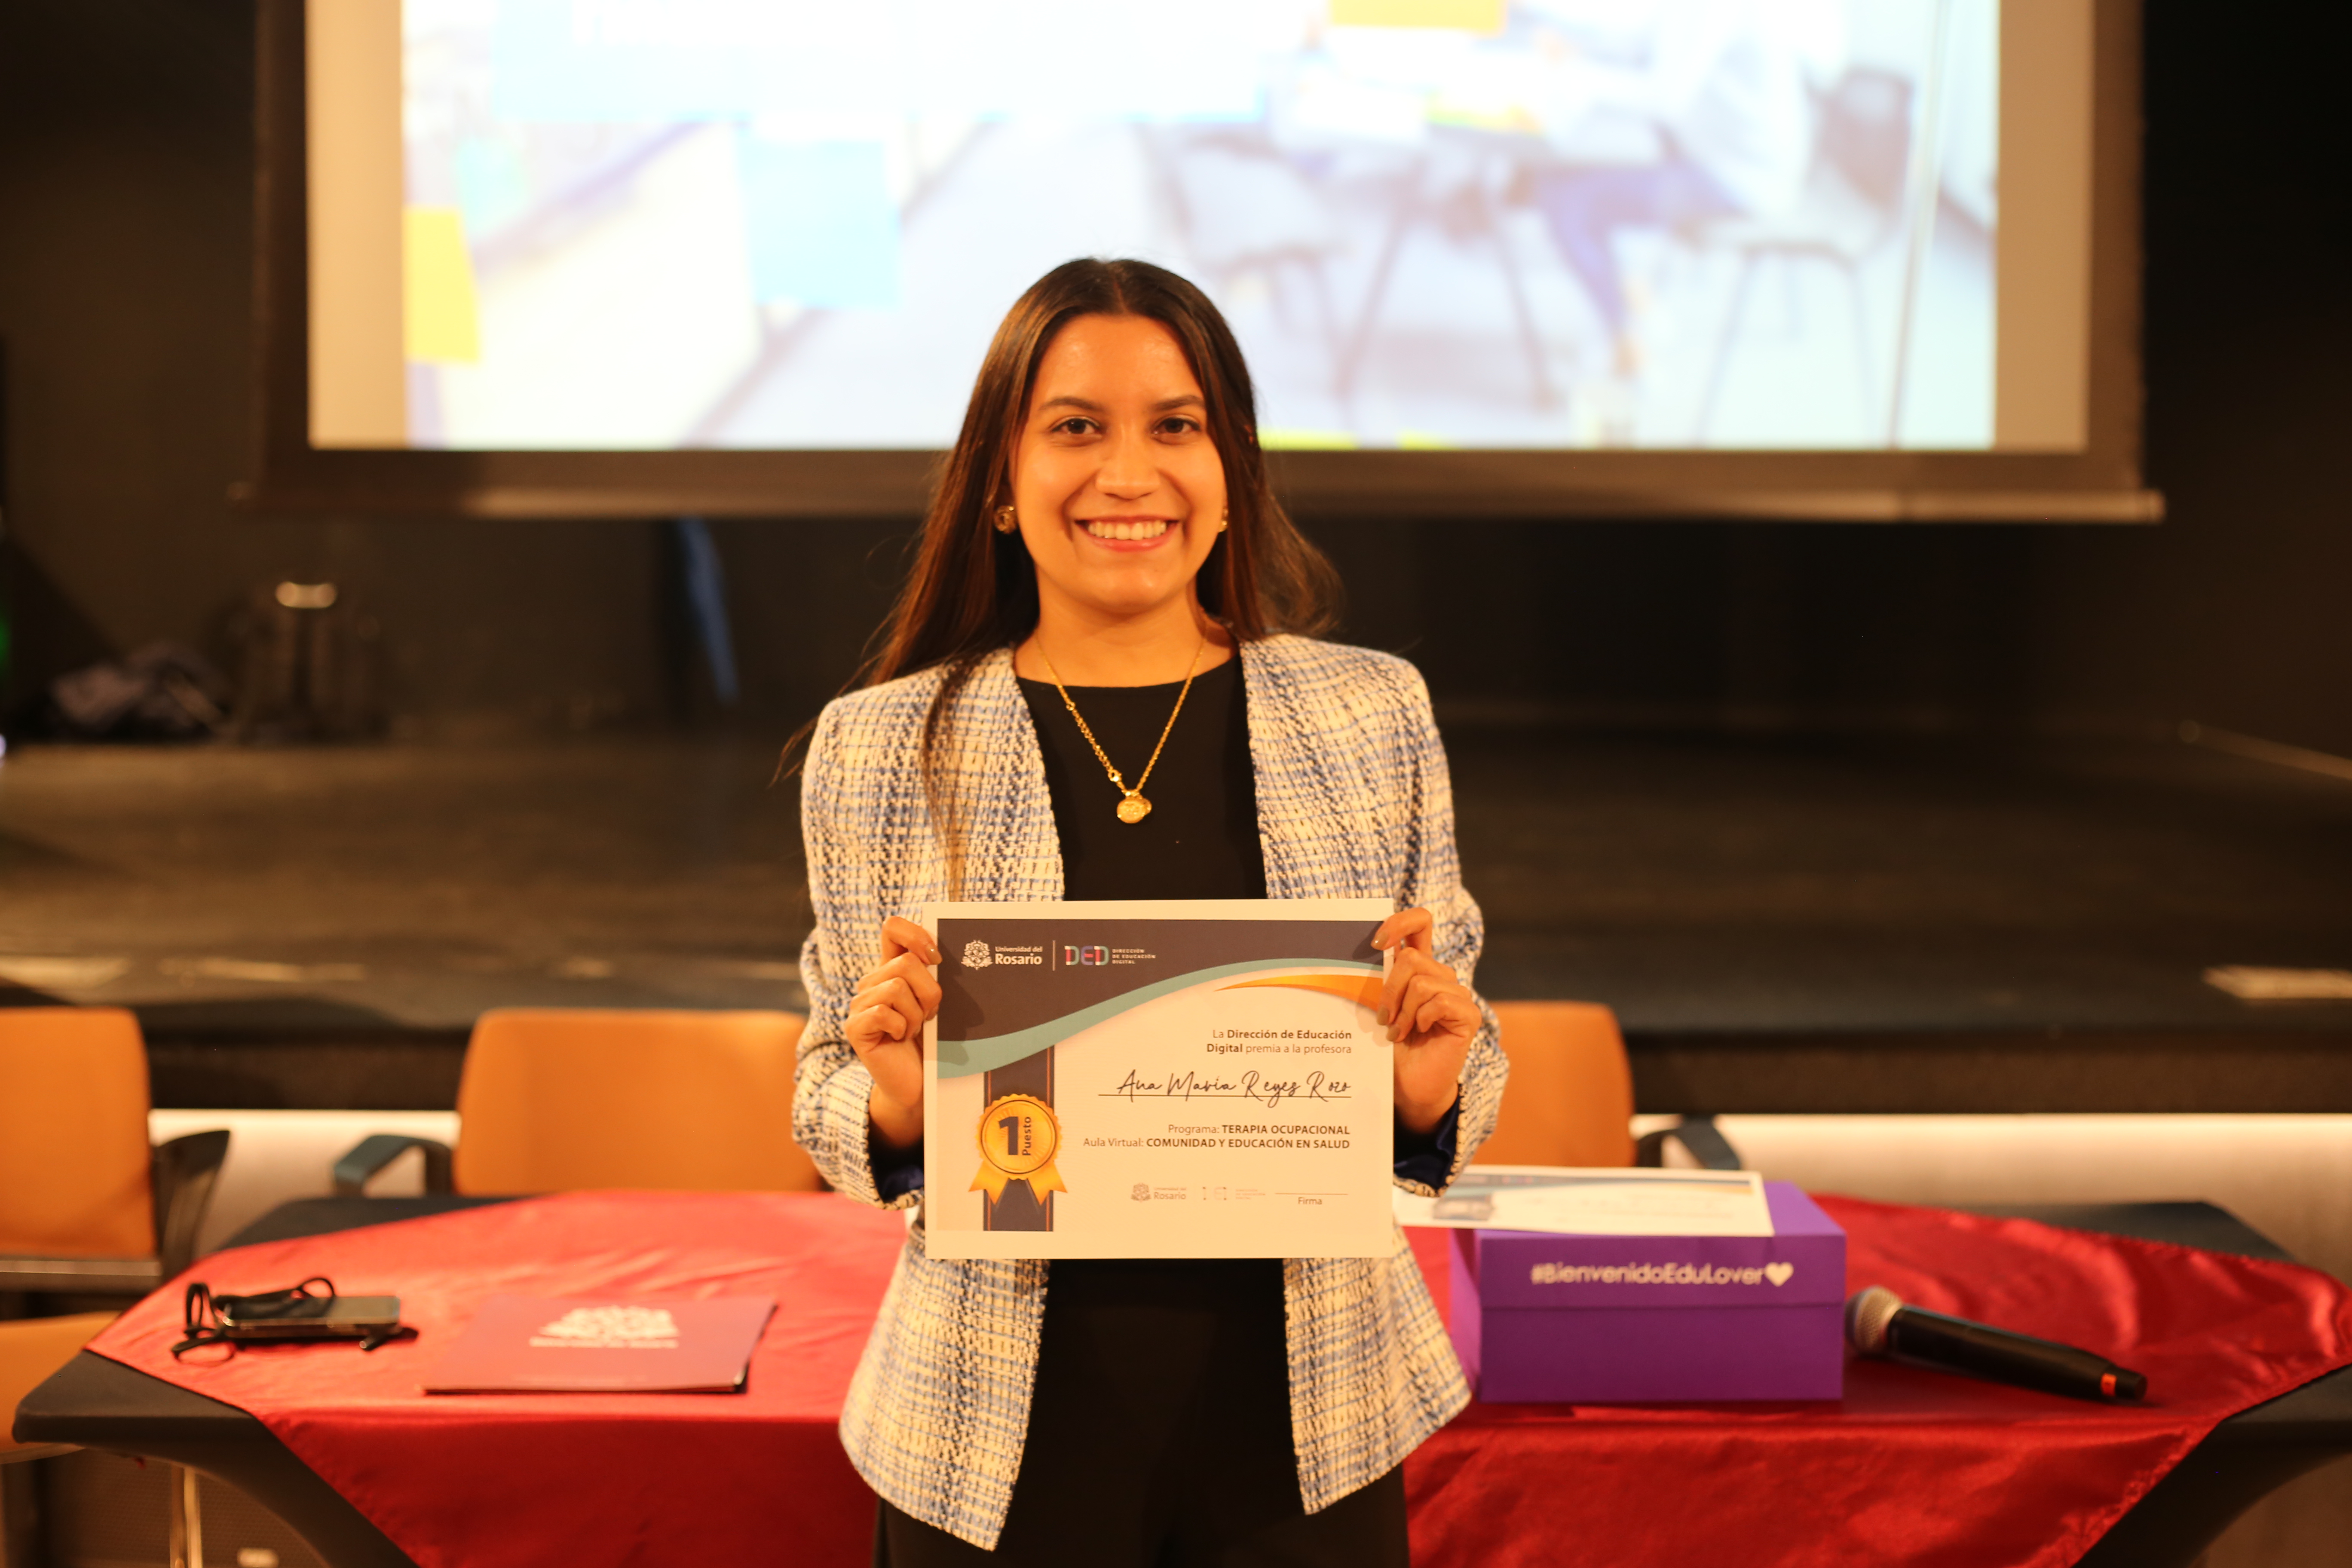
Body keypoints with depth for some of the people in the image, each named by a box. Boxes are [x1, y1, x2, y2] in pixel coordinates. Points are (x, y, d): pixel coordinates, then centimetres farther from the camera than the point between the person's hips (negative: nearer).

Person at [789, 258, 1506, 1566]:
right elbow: (836, 1116, 4)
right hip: (1005, 1429, -1)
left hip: (1305, 1413, 1)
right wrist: (896, 1104, -17)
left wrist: (1430, 1090, -14)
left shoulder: (1376, 714, 0)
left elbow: (1453, 1086, 8)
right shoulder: (877, 747, -3)